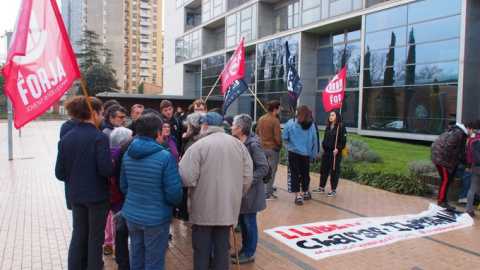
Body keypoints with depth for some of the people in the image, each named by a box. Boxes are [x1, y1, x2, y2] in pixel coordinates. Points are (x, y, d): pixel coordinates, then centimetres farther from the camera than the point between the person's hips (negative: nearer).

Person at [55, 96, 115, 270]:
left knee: (77, 237, 19)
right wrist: (115, 168, -1)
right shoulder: (99, 137, -18)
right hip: (97, 196, -5)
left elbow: (60, 173, 2)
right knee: (95, 239, 9)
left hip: (76, 196, 5)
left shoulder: (65, 138, 0)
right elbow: (106, 169, -23)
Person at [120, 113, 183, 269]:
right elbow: (174, 192, -19)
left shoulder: (127, 155, 1)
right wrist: (175, 203, 3)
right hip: (156, 218, -6)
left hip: (131, 215, 6)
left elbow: (123, 186, 10)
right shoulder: (164, 157, -18)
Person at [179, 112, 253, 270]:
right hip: (228, 206, 5)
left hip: (204, 208, -4)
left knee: (201, 249, 11)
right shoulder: (238, 144, 3)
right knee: (222, 248, 16)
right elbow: (248, 176, 3)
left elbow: (187, 179, -20)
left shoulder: (198, 146, -14)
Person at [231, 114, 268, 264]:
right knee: (242, 222, 18)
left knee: (249, 223, 6)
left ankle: (249, 254, 21)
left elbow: (264, 168, -20)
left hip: (250, 191, -7)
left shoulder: (253, 145, -18)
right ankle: (244, 249, 34)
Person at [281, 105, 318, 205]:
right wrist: (314, 154, 9)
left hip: (293, 153, -2)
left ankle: (298, 196, 1)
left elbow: (284, 137, -8)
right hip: (306, 153, 2)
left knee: (295, 174, 5)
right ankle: (305, 193, 33)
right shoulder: (311, 125, -3)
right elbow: (314, 140, 1)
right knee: (305, 173, 18)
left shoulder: (291, 123, -9)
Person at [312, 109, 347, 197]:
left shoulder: (341, 127, -8)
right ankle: (321, 188, 20)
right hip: (326, 152, 7)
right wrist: (323, 146, 10)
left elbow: (343, 141, -12)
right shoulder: (328, 127, 13)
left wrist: (338, 149, -23)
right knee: (323, 170, 10)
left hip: (335, 153, -7)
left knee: (334, 171, 2)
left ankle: (333, 190, 13)